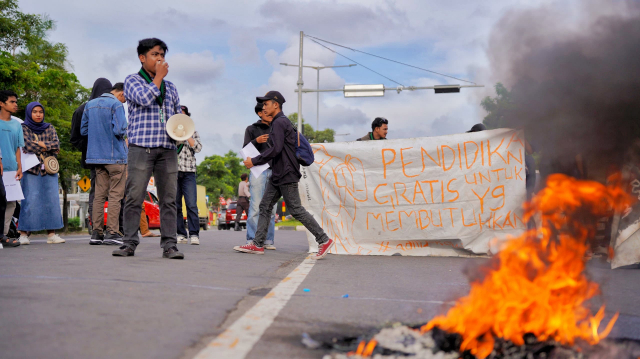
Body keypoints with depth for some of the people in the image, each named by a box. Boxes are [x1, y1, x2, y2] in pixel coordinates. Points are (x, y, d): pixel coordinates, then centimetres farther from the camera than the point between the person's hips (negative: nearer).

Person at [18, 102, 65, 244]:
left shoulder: (49, 128, 16)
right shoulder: (23, 128, 5)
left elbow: (57, 144, 1)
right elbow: (28, 146, -10)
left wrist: (40, 144, -9)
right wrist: (49, 147, -3)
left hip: (49, 170, 4)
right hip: (31, 170, -4)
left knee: (52, 200, -2)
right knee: (30, 201, -9)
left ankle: (51, 234, 0)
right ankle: (24, 234, -4)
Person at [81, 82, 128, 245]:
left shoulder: (90, 104, 14)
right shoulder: (116, 105, -9)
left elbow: (83, 130, 16)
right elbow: (119, 130, -19)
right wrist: (124, 134, 2)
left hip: (96, 155, 7)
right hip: (115, 155, -7)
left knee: (99, 194, 8)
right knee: (115, 195, -3)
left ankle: (97, 233, 7)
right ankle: (112, 233, -5)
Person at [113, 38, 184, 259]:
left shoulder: (170, 88, 23)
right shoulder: (133, 80, 9)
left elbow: (179, 115, 27)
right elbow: (144, 98, -11)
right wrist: (158, 77, -1)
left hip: (167, 149, 4)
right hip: (141, 147, -4)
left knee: (168, 198, -1)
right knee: (134, 197, -7)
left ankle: (169, 245, 0)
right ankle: (129, 243, 0)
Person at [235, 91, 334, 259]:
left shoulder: (279, 122, -12)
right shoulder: (281, 122, 19)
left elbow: (276, 149, -22)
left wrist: (254, 161, -14)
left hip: (286, 175, -11)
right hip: (278, 176, 11)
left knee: (296, 210, -8)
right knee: (265, 206, 7)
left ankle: (324, 240, -3)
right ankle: (258, 244, 8)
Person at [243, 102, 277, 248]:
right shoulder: (251, 129, 10)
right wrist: (256, 141, -14)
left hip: (274, 171, 4)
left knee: (271, 208, 1)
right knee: (256, 207, -9)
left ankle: (268, 240, 5)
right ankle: (251, 240, -6)